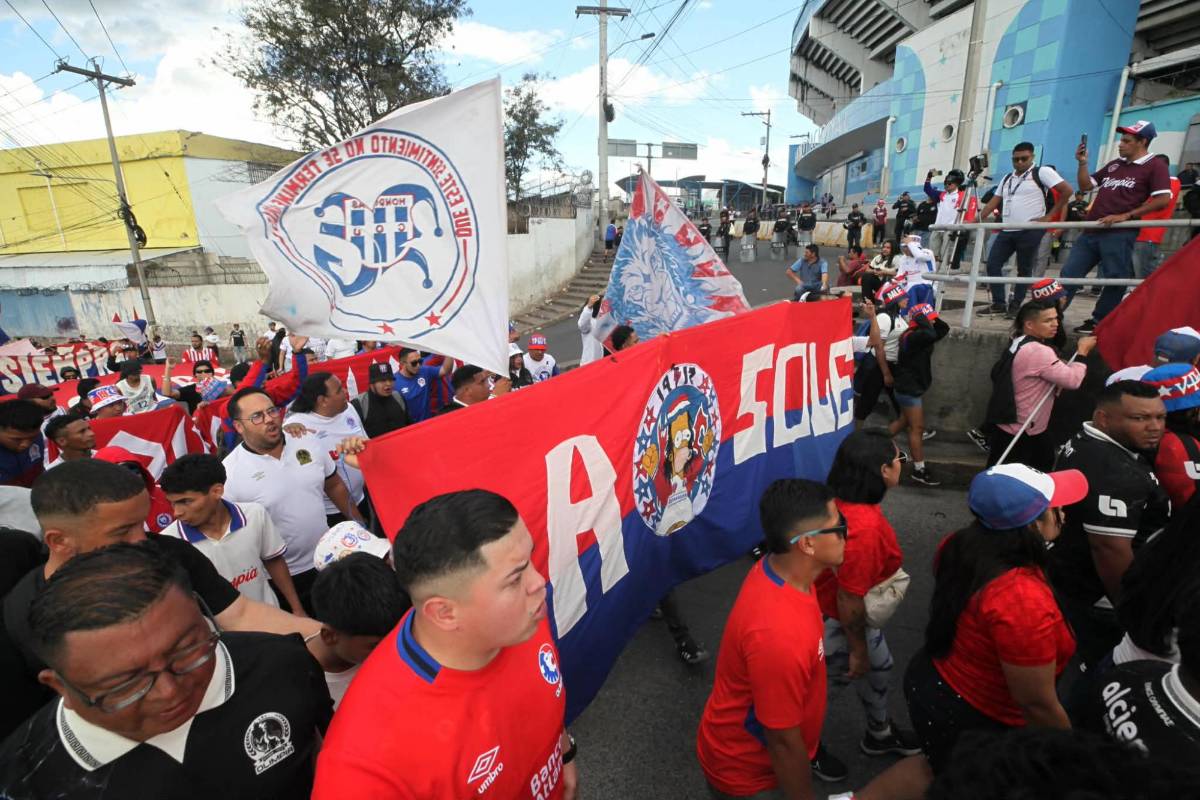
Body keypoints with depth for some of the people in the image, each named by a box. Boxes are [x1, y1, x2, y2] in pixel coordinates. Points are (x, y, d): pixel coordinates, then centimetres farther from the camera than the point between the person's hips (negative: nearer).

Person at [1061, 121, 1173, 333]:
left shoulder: (1155, 166, 0)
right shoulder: (1114, 164, 19)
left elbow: (1163, 199, -9)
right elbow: (1085, 186, 22)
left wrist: (1126, 216, -16)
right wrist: (1082, 163, 9)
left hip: (1120, 234, -6)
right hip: (1092, 230, 6)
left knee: (1115, 280, 1)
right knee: (1069, 273, 2)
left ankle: (1098, 321, 9)